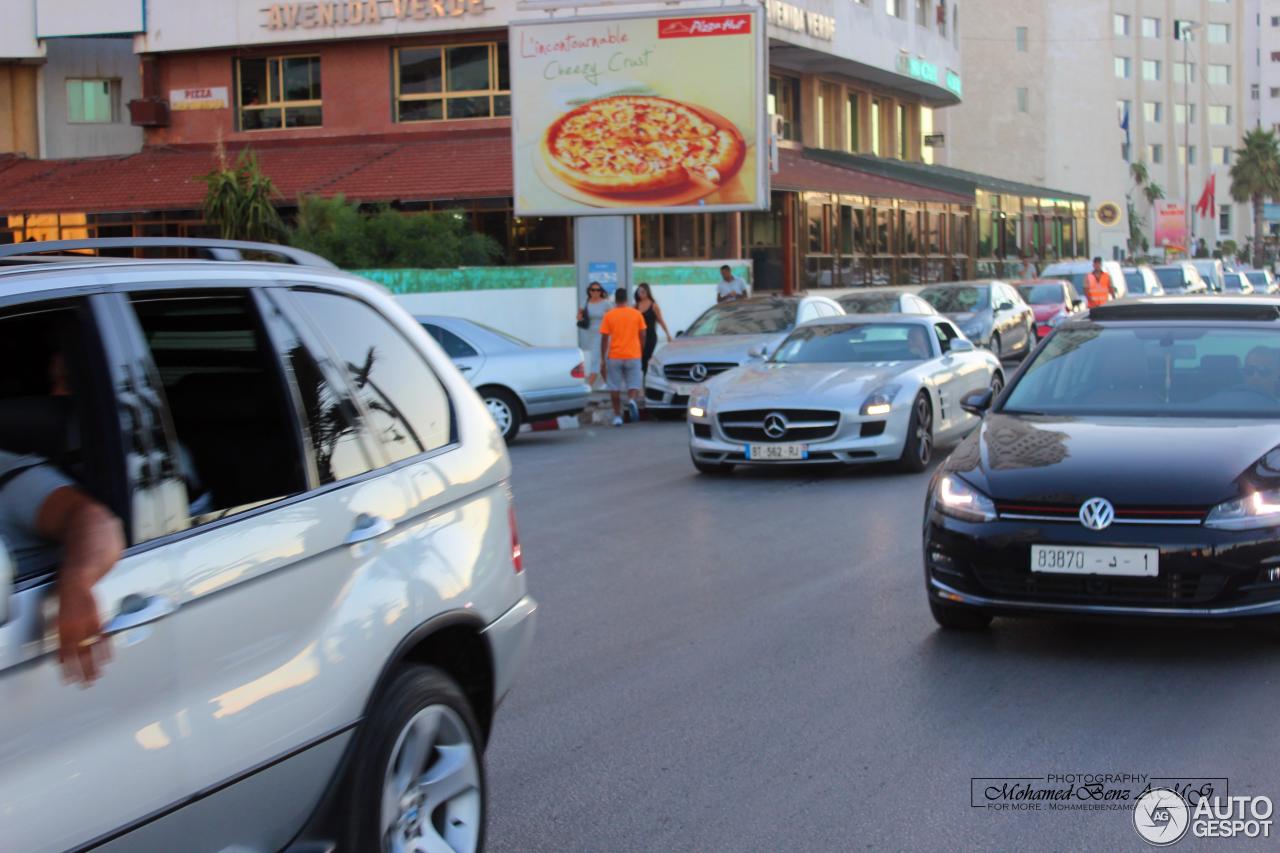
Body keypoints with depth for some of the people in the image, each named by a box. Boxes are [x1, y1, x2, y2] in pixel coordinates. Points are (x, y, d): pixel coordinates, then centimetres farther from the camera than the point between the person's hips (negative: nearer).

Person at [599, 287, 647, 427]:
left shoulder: (609, 316, -2)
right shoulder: (637, 314, 3)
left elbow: (604, 339, -2)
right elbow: (642, 336, 6)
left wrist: (603, 358, 4)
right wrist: (640, 352, 20)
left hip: (614, 357, -1)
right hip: (633, 356, 1)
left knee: (615, 387, 8)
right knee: (634, 385, 7)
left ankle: (617, 416, 6)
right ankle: (632, 400, -23)